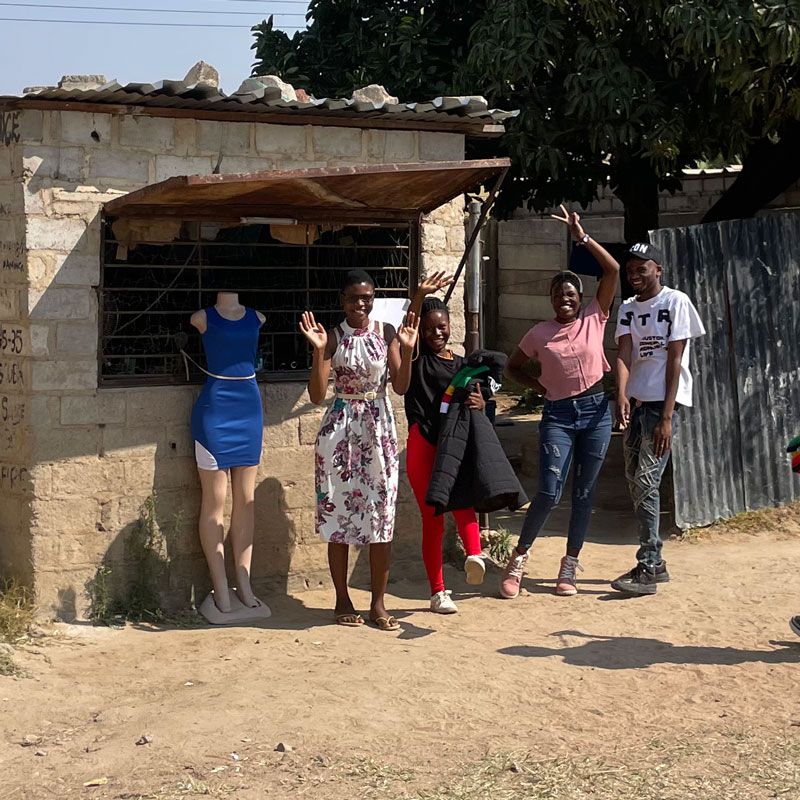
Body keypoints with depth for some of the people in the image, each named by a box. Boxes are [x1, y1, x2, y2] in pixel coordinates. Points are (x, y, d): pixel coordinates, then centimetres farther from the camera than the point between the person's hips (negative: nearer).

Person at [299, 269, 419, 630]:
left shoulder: (386, 333, 3)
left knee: (382, 515, 1)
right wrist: (318, 351, -21)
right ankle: (343, 600, 15)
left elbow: (400, 386, 0)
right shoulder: (332, 337, -4)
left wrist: (407, 349, -13)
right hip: (340, 431, -2)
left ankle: (378, 603, 10)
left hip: (379, 429, 2)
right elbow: (317, 396, -10)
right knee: (339, 512, 2)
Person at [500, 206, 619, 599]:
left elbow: (612, 270, -7)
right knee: (549, 492, -11)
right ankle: (519, 558, 6)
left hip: (596, 410, 1)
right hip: (558, 414, -1)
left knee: (584, 492, 6)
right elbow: (513, 367, 16)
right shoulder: (539, 333, 2)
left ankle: (570, 565, 17)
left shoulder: (594, 319, 1)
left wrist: (581, 237, -11)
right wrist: (540, 387, 2)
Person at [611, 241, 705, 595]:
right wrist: (621, 395, -23)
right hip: (635, 403, 7)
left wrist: (666, 417, -16)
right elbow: (624, 354, -3)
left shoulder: (676, 302, -5)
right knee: (635, 482, 9)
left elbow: (675, 361, -10)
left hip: (663, 403, -7)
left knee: (646, 483, -13)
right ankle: (653, 562, 19)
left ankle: (648, 569, -11)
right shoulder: (627, 309, 12)